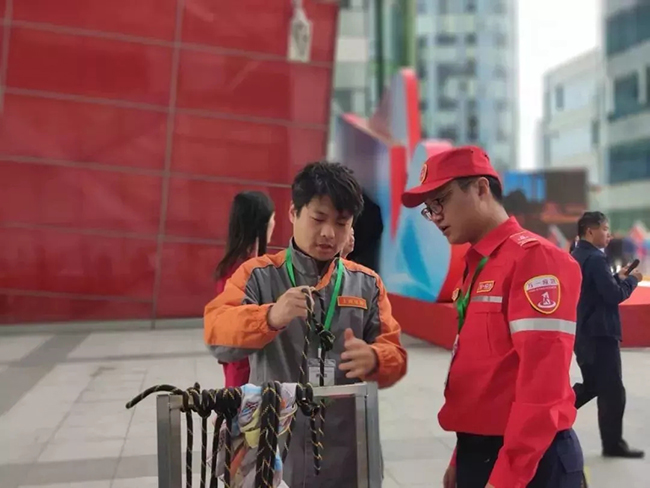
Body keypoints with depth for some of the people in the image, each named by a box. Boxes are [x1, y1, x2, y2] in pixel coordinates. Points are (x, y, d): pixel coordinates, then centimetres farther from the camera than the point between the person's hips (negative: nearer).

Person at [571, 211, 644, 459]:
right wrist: (631, 279, -5)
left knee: (591, 385, 19)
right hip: (600, 334, -10)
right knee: (612, 391, 1)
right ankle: (613, 444, 9)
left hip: (583, 333, 10)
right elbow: (614, 295, -20)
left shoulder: (575, 257, 12)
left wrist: (617, 277, 13)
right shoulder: (596, 258, -18)